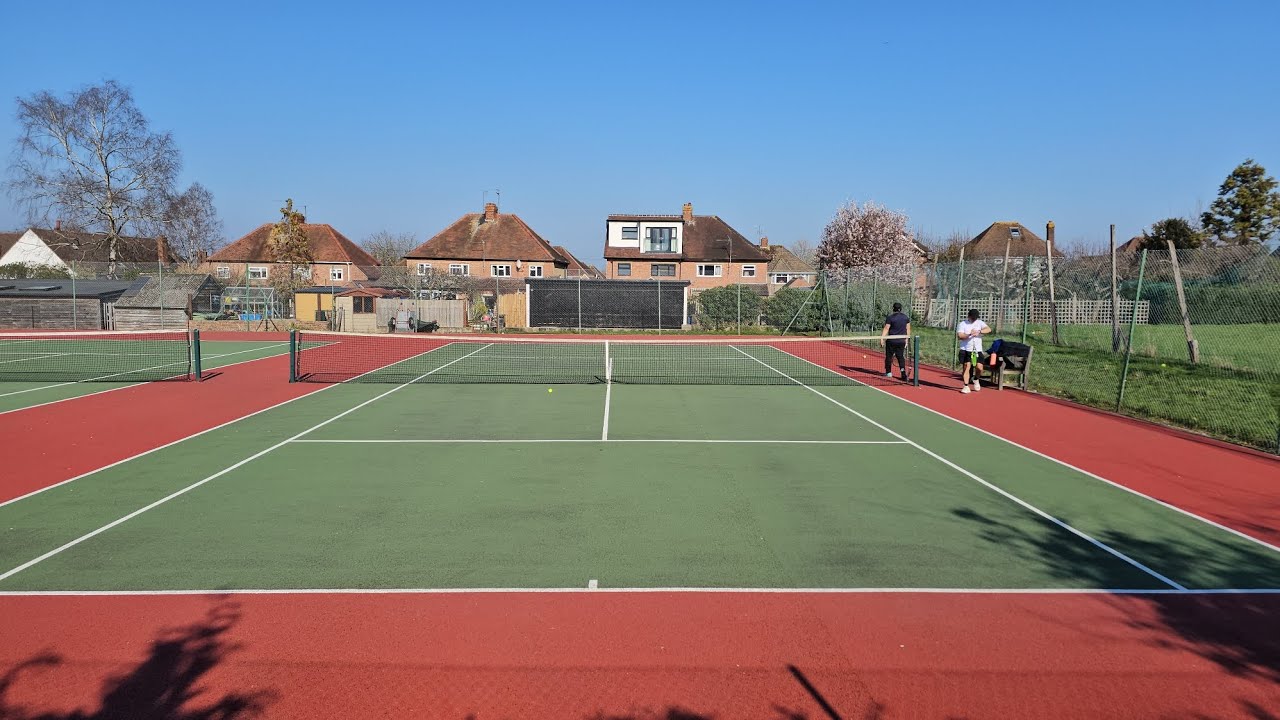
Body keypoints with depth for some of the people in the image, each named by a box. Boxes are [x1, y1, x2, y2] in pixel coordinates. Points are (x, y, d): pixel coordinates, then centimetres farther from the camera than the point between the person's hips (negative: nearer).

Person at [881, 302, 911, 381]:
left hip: (891, 341, -3)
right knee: (901, 357, 9)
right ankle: (903, 370, -10)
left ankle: (888, 372, 16)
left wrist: (882, 338, -15)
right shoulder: (906, 317, 6)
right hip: (901, 341, 4)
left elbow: (886, 329, -13)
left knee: (889, 356, 10)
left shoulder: (890, 318, -7)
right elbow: (908, 329, 10)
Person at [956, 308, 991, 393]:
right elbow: (959, 335, -12)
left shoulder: (980, 323, 8)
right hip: (965, 350, -2)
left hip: (977, 350, 2)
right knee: (966, 367, -8)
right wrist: (969, 335, -28)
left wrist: (979, 332, -26)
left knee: (979, 367, -8)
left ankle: (976, 380, 23)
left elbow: (988, 329, -9)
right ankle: (966, 386, -1)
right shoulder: (962, 324, 1)